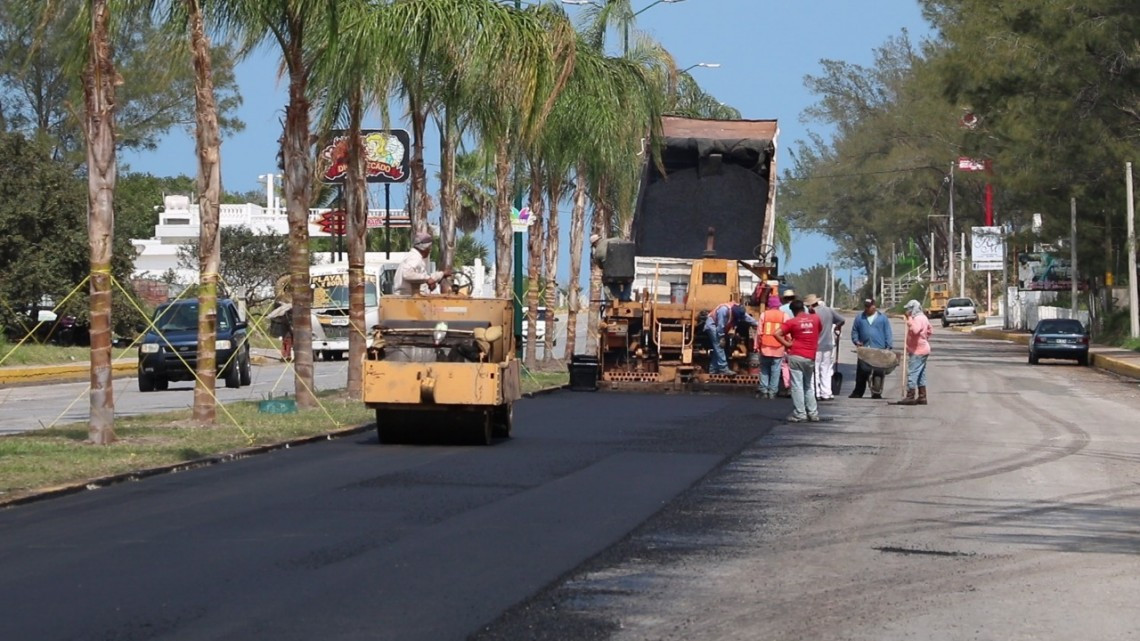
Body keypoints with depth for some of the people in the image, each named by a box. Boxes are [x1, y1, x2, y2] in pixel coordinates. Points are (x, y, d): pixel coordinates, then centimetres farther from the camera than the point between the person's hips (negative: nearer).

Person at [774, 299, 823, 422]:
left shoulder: (792, 322, -6)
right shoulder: (815, 318, 4)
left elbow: (777, 334, -14)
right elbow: (820, 330, 24)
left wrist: (787, 344, -5)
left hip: (796, 356, -4)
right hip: (811, 358, 4)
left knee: (797, 386, -1)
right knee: (808, 386, 17)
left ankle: (799, 414, -3)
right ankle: (813, 413, 17)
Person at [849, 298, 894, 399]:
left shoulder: (882, 318, 7)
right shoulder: (859, 318, 13)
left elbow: (888, 334, 5)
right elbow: (854, 331, 16)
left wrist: (889, 347, -3)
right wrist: (856, 341, -2)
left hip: (879, 350, -2)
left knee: (878, 373, -2)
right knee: (862, 372, 0)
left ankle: (876, 393, 2)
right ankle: (858, 393, 4)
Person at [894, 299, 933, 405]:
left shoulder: (918, 319, -17)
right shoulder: (922, 317, 15)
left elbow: (914, 330, -36)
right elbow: (930, 330, 26)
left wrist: (909, 319, -33)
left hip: (917, 351, -11)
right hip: (922, 349, 11)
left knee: (912, 373, -10)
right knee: (920, 375, 14)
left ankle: (910, 397, -11)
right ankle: (922, 397, 17)